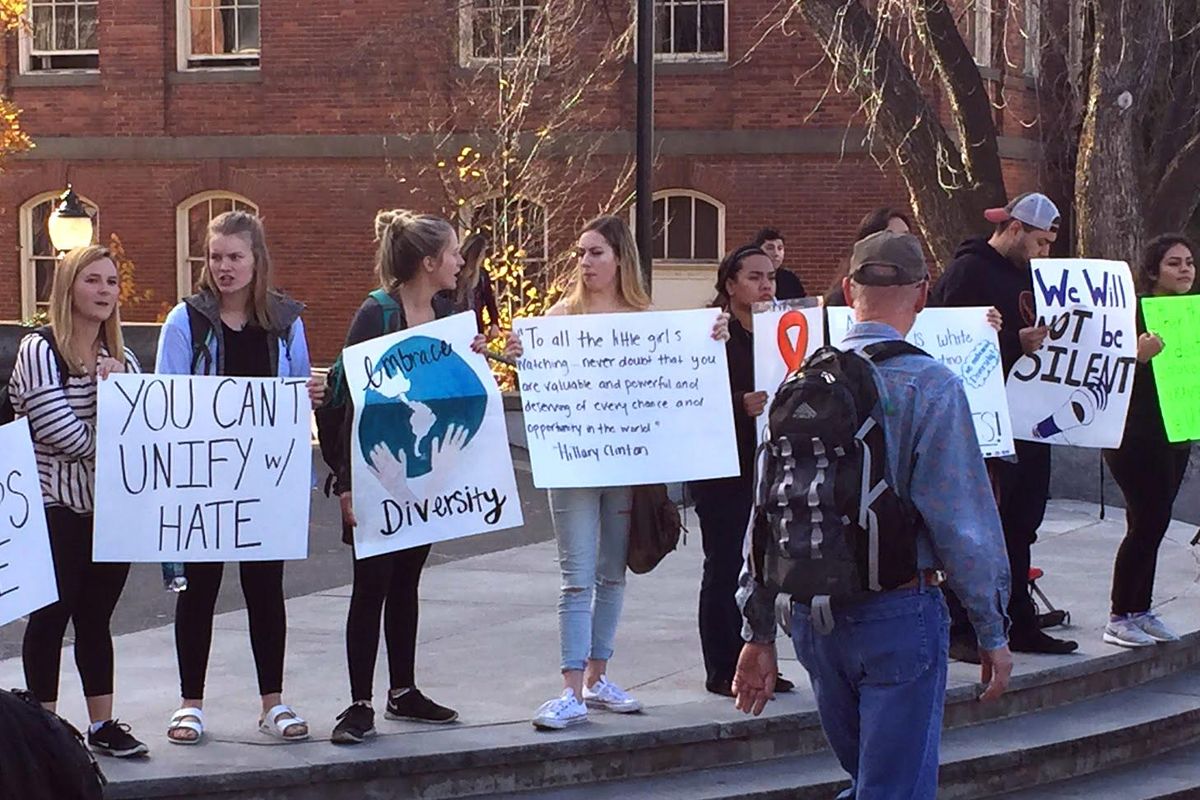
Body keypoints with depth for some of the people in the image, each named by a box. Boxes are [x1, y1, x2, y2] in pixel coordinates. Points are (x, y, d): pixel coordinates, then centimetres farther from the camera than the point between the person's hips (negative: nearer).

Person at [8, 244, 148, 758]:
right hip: (57, 507, -5)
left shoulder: (122, 360, 11)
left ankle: (102, 724, 17)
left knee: (96, 616, 11)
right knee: (52, 614, 1)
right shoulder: (39, 352, -9)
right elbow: (61, 432, -17)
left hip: (110, 506, 5)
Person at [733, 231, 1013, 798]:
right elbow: (964, 522, -13)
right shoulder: (932, 387, -12)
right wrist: (992, 633, -4)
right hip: (898, 615, -5)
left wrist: (760, 632, 14)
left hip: (812, 615, 5)